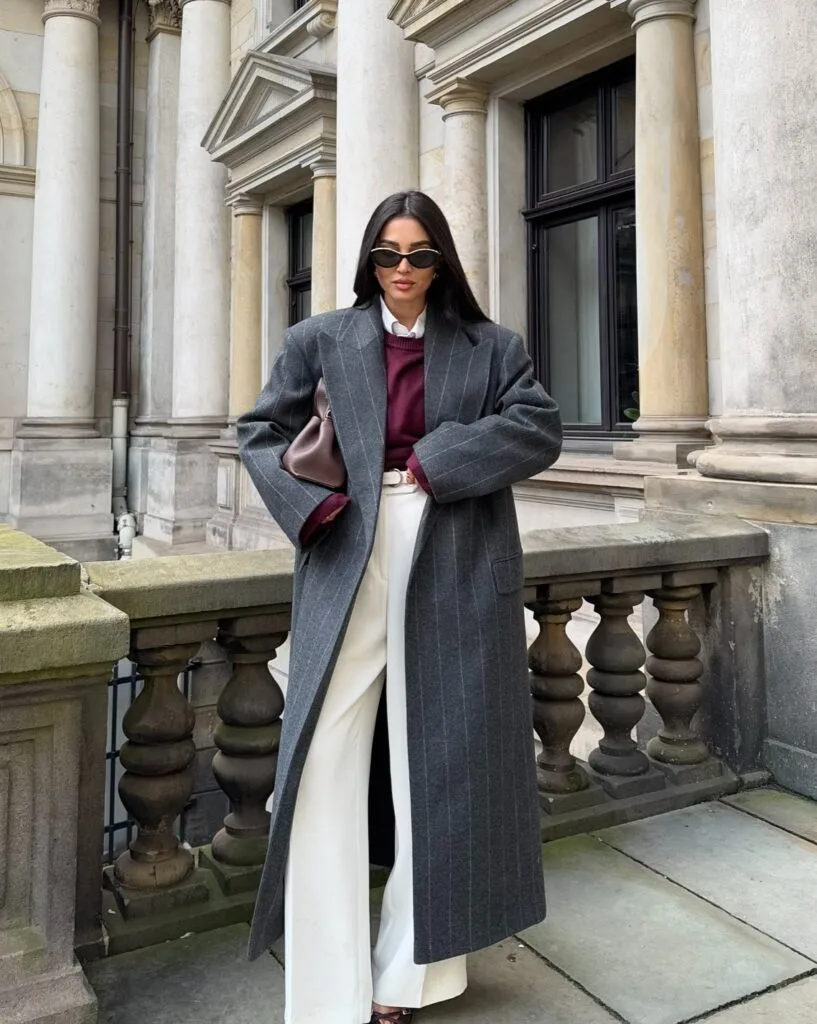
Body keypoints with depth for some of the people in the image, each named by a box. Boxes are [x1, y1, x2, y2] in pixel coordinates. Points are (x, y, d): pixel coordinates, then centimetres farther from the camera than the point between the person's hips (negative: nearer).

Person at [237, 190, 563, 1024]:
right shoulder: (320, 341, 11)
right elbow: (260, 432, 9)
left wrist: (436, 460, -10)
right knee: (327, 766, -3)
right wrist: (309, 505, -8)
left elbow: (540, 429, -1)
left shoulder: (489, 347, 10)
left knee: (440, 765, 6)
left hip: (457, 572, 1)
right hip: (349, 567, 0)